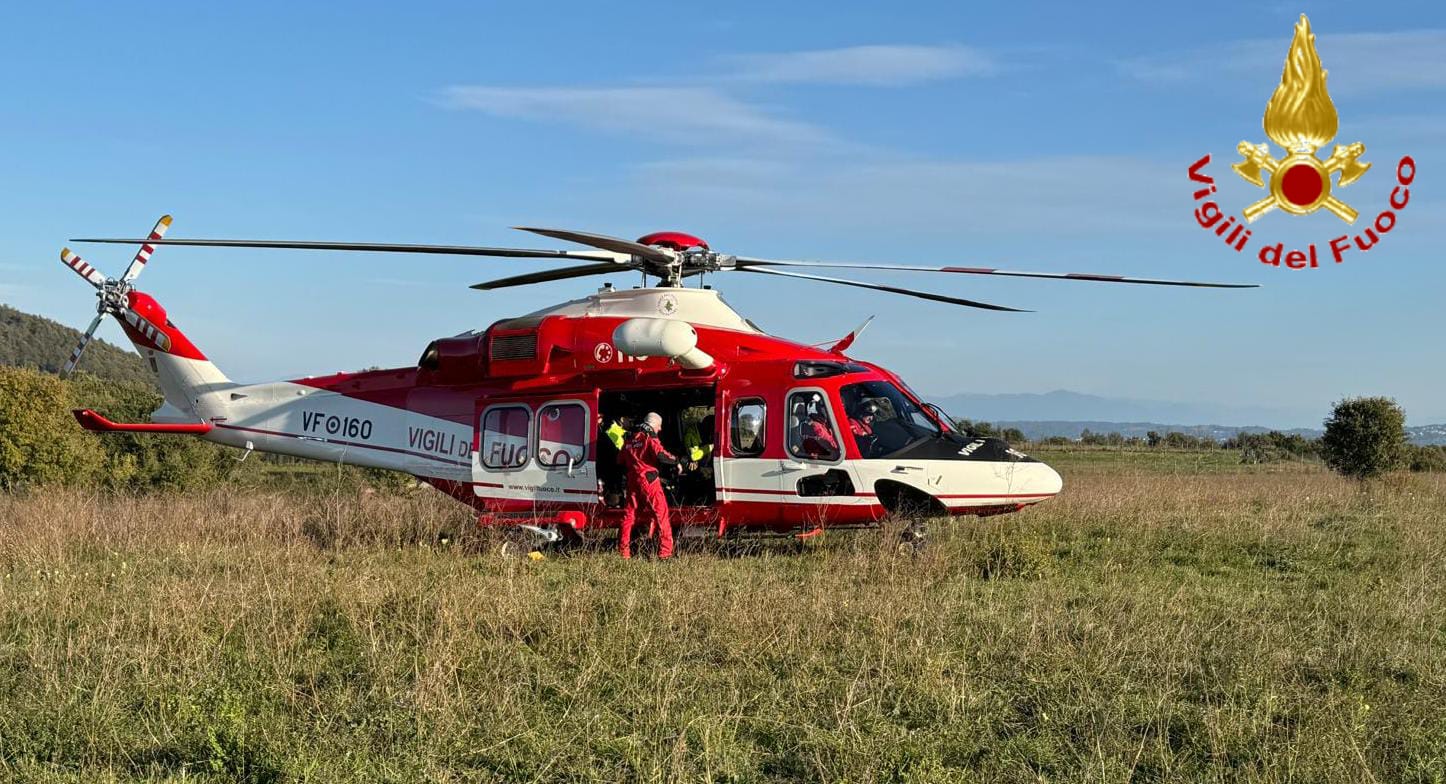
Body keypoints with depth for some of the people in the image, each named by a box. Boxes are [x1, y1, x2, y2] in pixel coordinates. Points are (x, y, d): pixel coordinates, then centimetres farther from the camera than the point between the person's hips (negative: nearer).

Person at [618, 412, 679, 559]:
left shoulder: (630, 440, 16)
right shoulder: (650, 438, -6)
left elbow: (620, 461, 21)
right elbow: (660, 455, -21)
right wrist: (676, 461, -9)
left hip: (632, 481, 7)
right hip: (649, 480, -7)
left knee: (629, 514, 12)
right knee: (661, 513, -4)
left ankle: (623, 551, 12)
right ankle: (665, 551, -10)